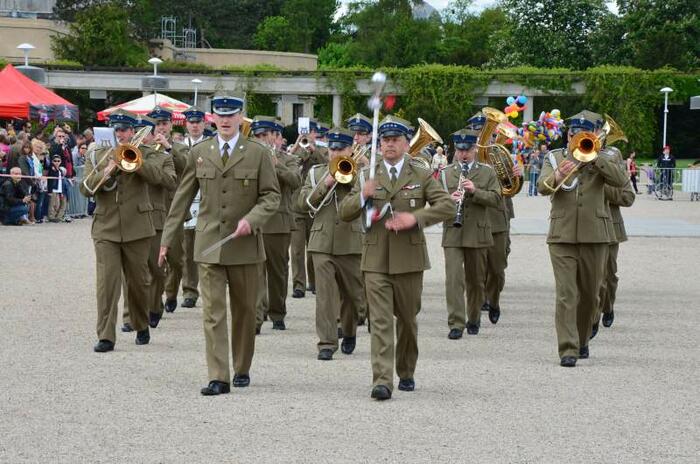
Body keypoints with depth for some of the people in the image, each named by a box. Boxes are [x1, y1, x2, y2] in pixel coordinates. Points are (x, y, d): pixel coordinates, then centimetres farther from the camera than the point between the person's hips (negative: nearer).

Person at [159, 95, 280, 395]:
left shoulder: (258, 154, 1)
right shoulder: (199, 153, 7)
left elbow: (271, 196, 0)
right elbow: (182, 198, 11)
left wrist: (251, 219, -18)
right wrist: (168, 238, 9)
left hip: (244, 244, -1)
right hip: (209, 243, 1)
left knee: (244, 310, 9)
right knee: (212, 311, -6)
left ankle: (242, 369, 26)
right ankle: (218, 378, -8)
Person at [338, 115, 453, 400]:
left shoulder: (422, 176, 4)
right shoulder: (367, 176, 9)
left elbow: (447, 206, -6)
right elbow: (344, 213, 6)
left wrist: (415, 217, -20)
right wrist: (362, 196, -15)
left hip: (409, 259, 0)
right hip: (376, 260, 0)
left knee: (407, 319, 12)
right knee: (380, 321, -9)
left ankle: (406, 373, 30)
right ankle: (382, 381, -16)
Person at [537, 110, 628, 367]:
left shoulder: (601, 159, 6)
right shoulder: (554, 157, 8)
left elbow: (620, 180, -12)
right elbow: (542, 187, -8)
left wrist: (592, 155, -17)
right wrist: (558, 176, -30)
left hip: (594, 236, 1)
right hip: (562, 236, -1)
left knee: (589, 294, 11)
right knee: (566, 294, -9)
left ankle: (581, 340, 30)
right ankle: (568, 349, -12)